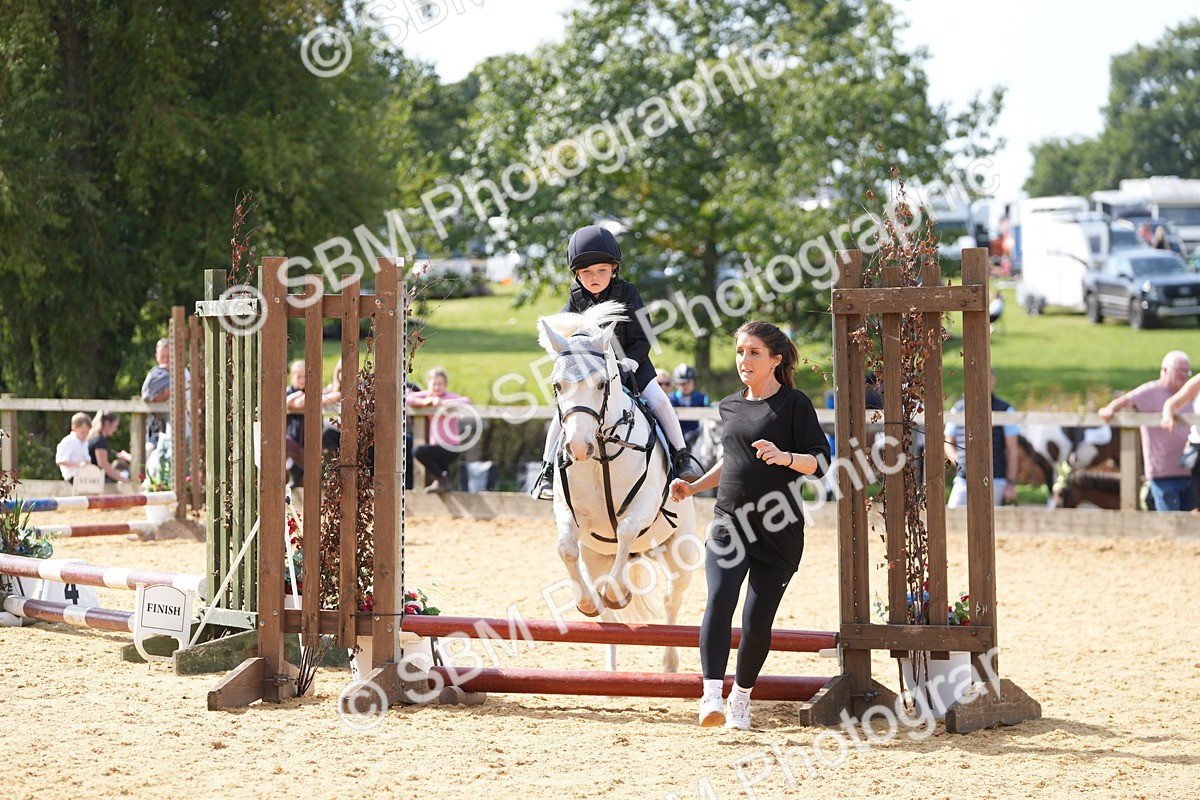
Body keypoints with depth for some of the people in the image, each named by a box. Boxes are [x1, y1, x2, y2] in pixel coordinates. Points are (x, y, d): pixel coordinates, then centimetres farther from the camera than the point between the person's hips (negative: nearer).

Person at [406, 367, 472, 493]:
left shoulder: (449, 397, -12)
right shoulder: (428, 395, 6)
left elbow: (466, 401, -31)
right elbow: (407, 397, -2)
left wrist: (443, 403, -33)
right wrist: (423, 402, -18)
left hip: (450, 448, -8)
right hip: (437, 445, 8)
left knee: (418, 451, -24)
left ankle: (441, 479, -11)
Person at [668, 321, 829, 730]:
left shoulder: (794, 404, -3)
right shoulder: (730, 406, 15)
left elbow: (820, 461, -9)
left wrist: (785, 457, -27)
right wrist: (694, 486, 15)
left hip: (778, 532, -3)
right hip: (729, 524, 4)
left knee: (758, 619, -2)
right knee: (719, 598, -20)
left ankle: (742, 696, 20)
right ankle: (712, 695, -25)